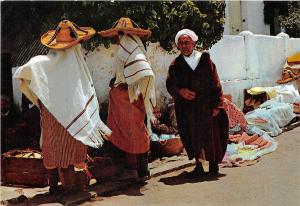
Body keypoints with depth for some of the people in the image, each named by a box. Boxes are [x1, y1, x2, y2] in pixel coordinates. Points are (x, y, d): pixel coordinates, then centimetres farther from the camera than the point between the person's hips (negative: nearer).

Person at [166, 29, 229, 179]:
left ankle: (213, 165, 24)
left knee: (211, 135, 7)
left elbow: (216, 84, -1)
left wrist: (216, 105, -7)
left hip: (207, 106, -1)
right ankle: (199, 167, 17)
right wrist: (180, 91, -15)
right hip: (187, 108, 1)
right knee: (193, 137, 5)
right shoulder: (176, 65, 5)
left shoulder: (205, 60, 0)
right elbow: (170, 84, 6)